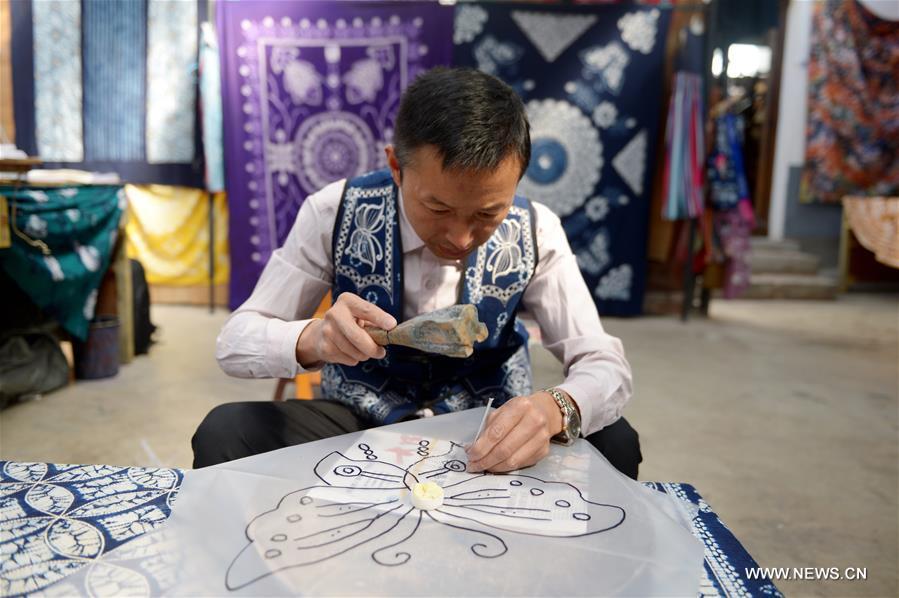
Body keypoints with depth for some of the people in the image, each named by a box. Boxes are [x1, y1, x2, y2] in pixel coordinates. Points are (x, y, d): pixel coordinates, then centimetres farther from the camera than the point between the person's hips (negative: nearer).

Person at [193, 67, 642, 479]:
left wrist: (555, 410, -37)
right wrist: (311, 339, -37)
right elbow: (235, 343, -14)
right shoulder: (334, 214, -16)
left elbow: (605, 365, -13)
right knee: (225, 432, -24)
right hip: (360, 424, 0)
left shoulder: (534, 233, -13)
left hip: (488, 433, 1)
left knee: (613, 443, -24)